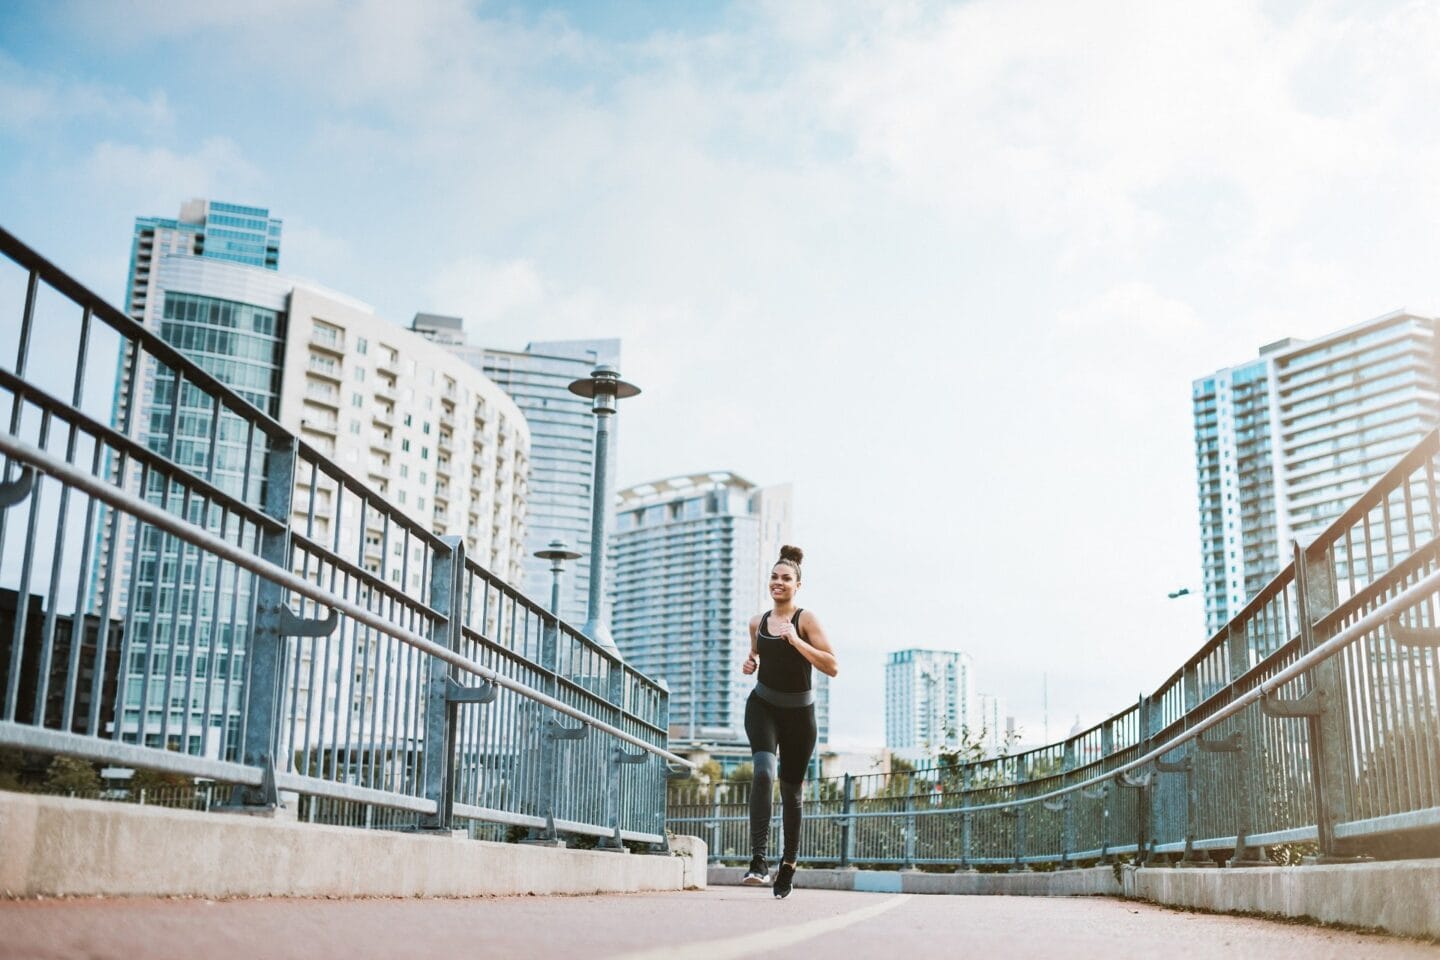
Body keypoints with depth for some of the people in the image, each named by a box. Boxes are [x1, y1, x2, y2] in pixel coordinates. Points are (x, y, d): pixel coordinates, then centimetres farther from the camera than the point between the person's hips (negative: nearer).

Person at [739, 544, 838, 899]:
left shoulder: (806, 620, -6)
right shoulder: (758, 623, 7)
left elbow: (832, 667, -16)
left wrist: (796, 641, -24)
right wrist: (750, 663, 4)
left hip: (799, 712, -1)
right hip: (763, 706, 2)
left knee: (791, 790, 9)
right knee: (763, 772, -26)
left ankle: (789, 863, 29)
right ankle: (758, 860, -32)